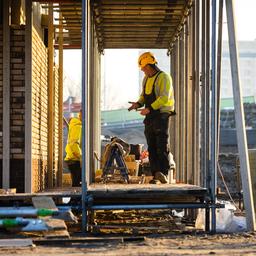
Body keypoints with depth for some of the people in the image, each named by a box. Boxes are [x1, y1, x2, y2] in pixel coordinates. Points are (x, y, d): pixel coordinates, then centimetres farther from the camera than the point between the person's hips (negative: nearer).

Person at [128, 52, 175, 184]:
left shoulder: (163, 77, -10)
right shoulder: (146, 79, 16)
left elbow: (164, 98, -21)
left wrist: (149, 108, -27)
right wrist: (138, 104, 4)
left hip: (161, 115, -8)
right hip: (150, 117, 8)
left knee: (162, 146, -11)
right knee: (152, 147, 4)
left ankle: (164, 173, -14)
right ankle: (156, 174, 5)